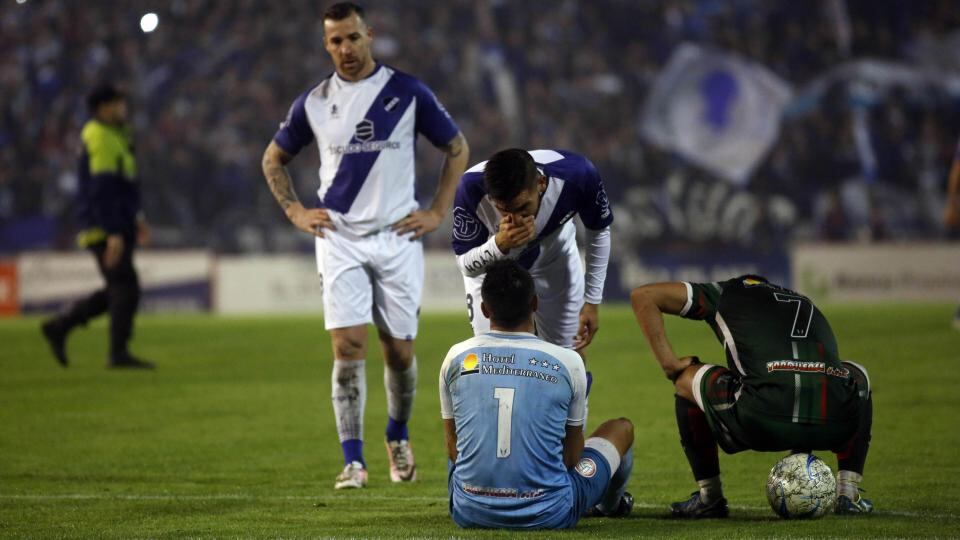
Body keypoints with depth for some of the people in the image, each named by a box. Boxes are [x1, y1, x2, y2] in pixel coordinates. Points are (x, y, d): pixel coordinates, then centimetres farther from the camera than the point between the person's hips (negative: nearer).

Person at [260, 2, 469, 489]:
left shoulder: (408, 93, -1)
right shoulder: (313, 103, 4)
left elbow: (457, 149, 10)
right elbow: (273, 159, 19)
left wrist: (437, 212, 4)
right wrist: (295, 211, 6)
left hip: (398, 236, 0)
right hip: (340, 240, 0)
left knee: (400, 350, 4)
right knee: (348, 346, -11)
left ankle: (399, 437, 30)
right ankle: (353, 462, -8)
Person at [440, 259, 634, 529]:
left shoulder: (457, 358, -1)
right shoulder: (568, 362, -6)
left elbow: (453, 448, 10)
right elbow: (572, 453, 6)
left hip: (470, 513, 2)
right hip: (548, 515, -2)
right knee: (622, 427, 25)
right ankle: (610, 504, 56)